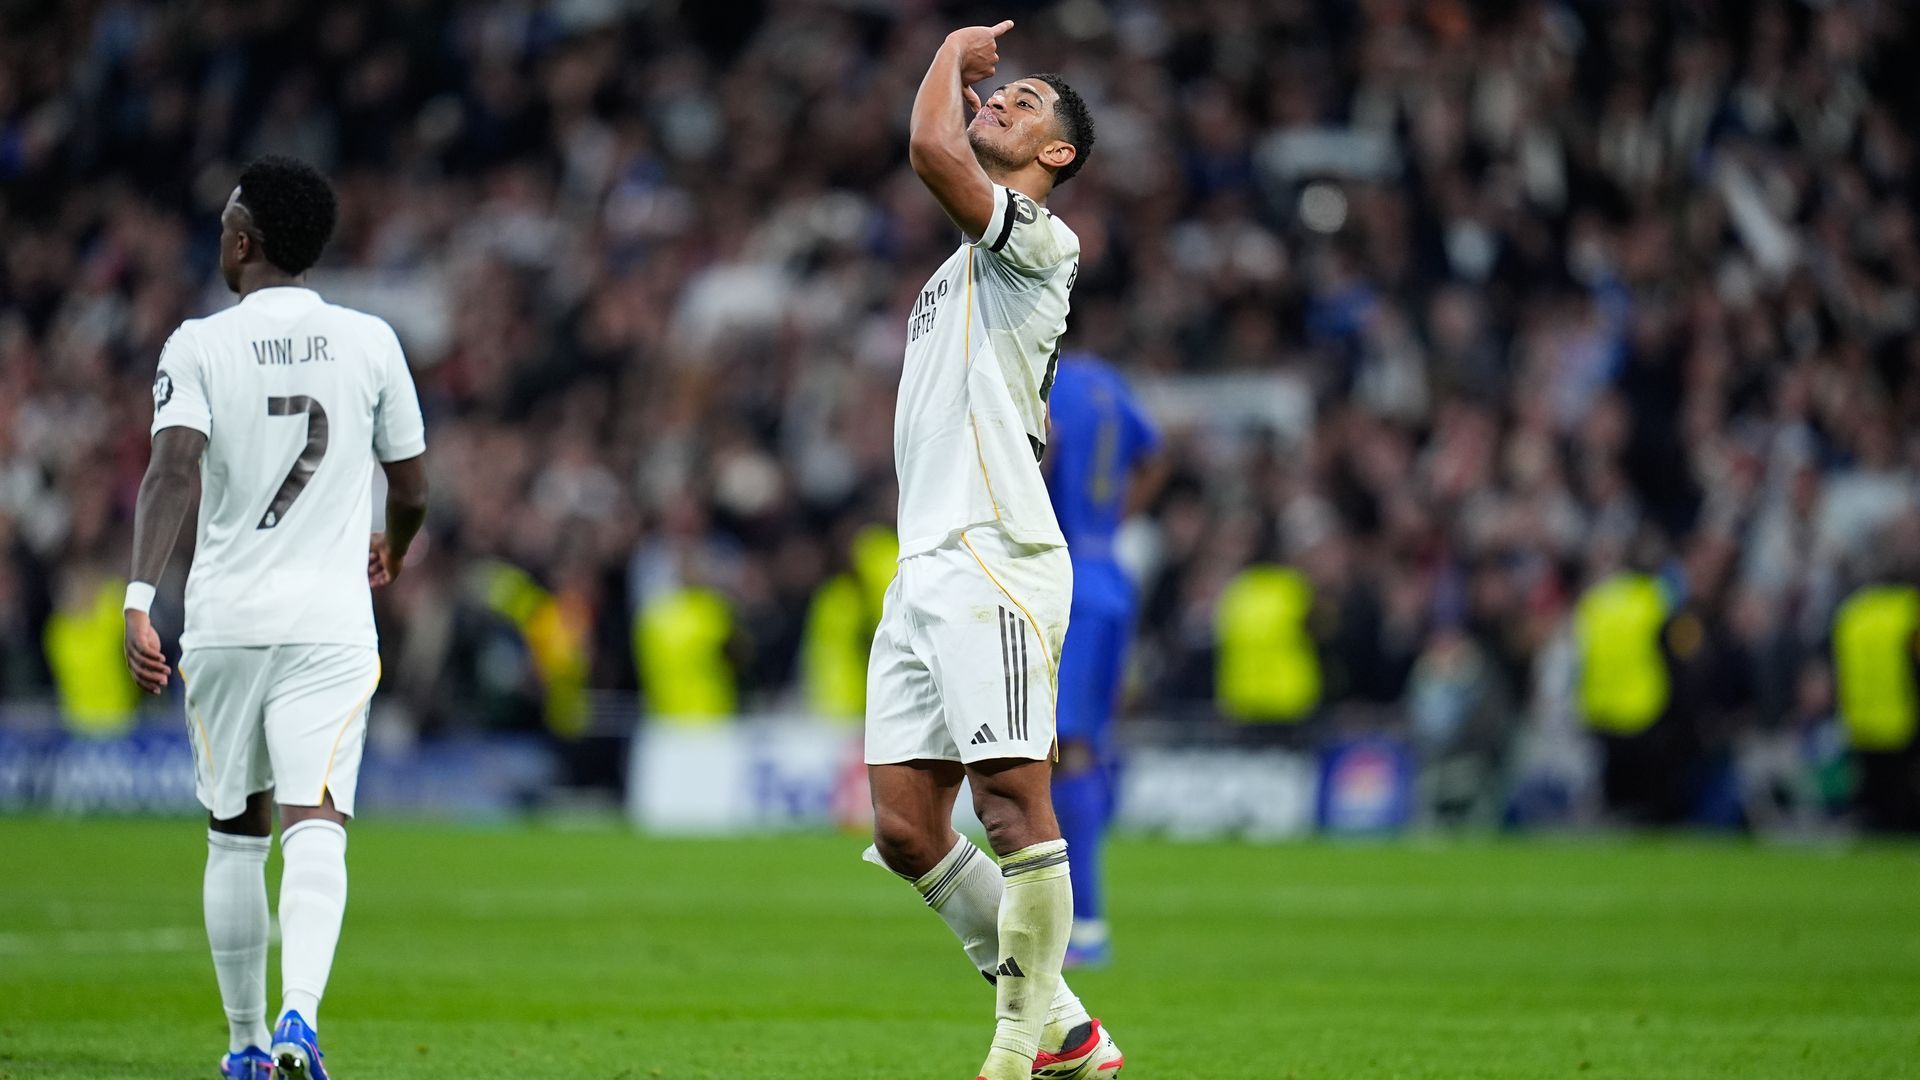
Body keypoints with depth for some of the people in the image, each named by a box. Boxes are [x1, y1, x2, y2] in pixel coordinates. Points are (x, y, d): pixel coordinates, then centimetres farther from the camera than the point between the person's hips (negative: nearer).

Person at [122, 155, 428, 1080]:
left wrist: (140, 598, -25)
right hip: (331, 623, 0)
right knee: (315, 826, -9)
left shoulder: (199, 346, -2)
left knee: (235, 836, 15)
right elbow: (411, 491, 11)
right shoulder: (369, 343, 4)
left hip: (224, 622, 0)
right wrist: (391, 553, 33)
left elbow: (173, 468, -18)